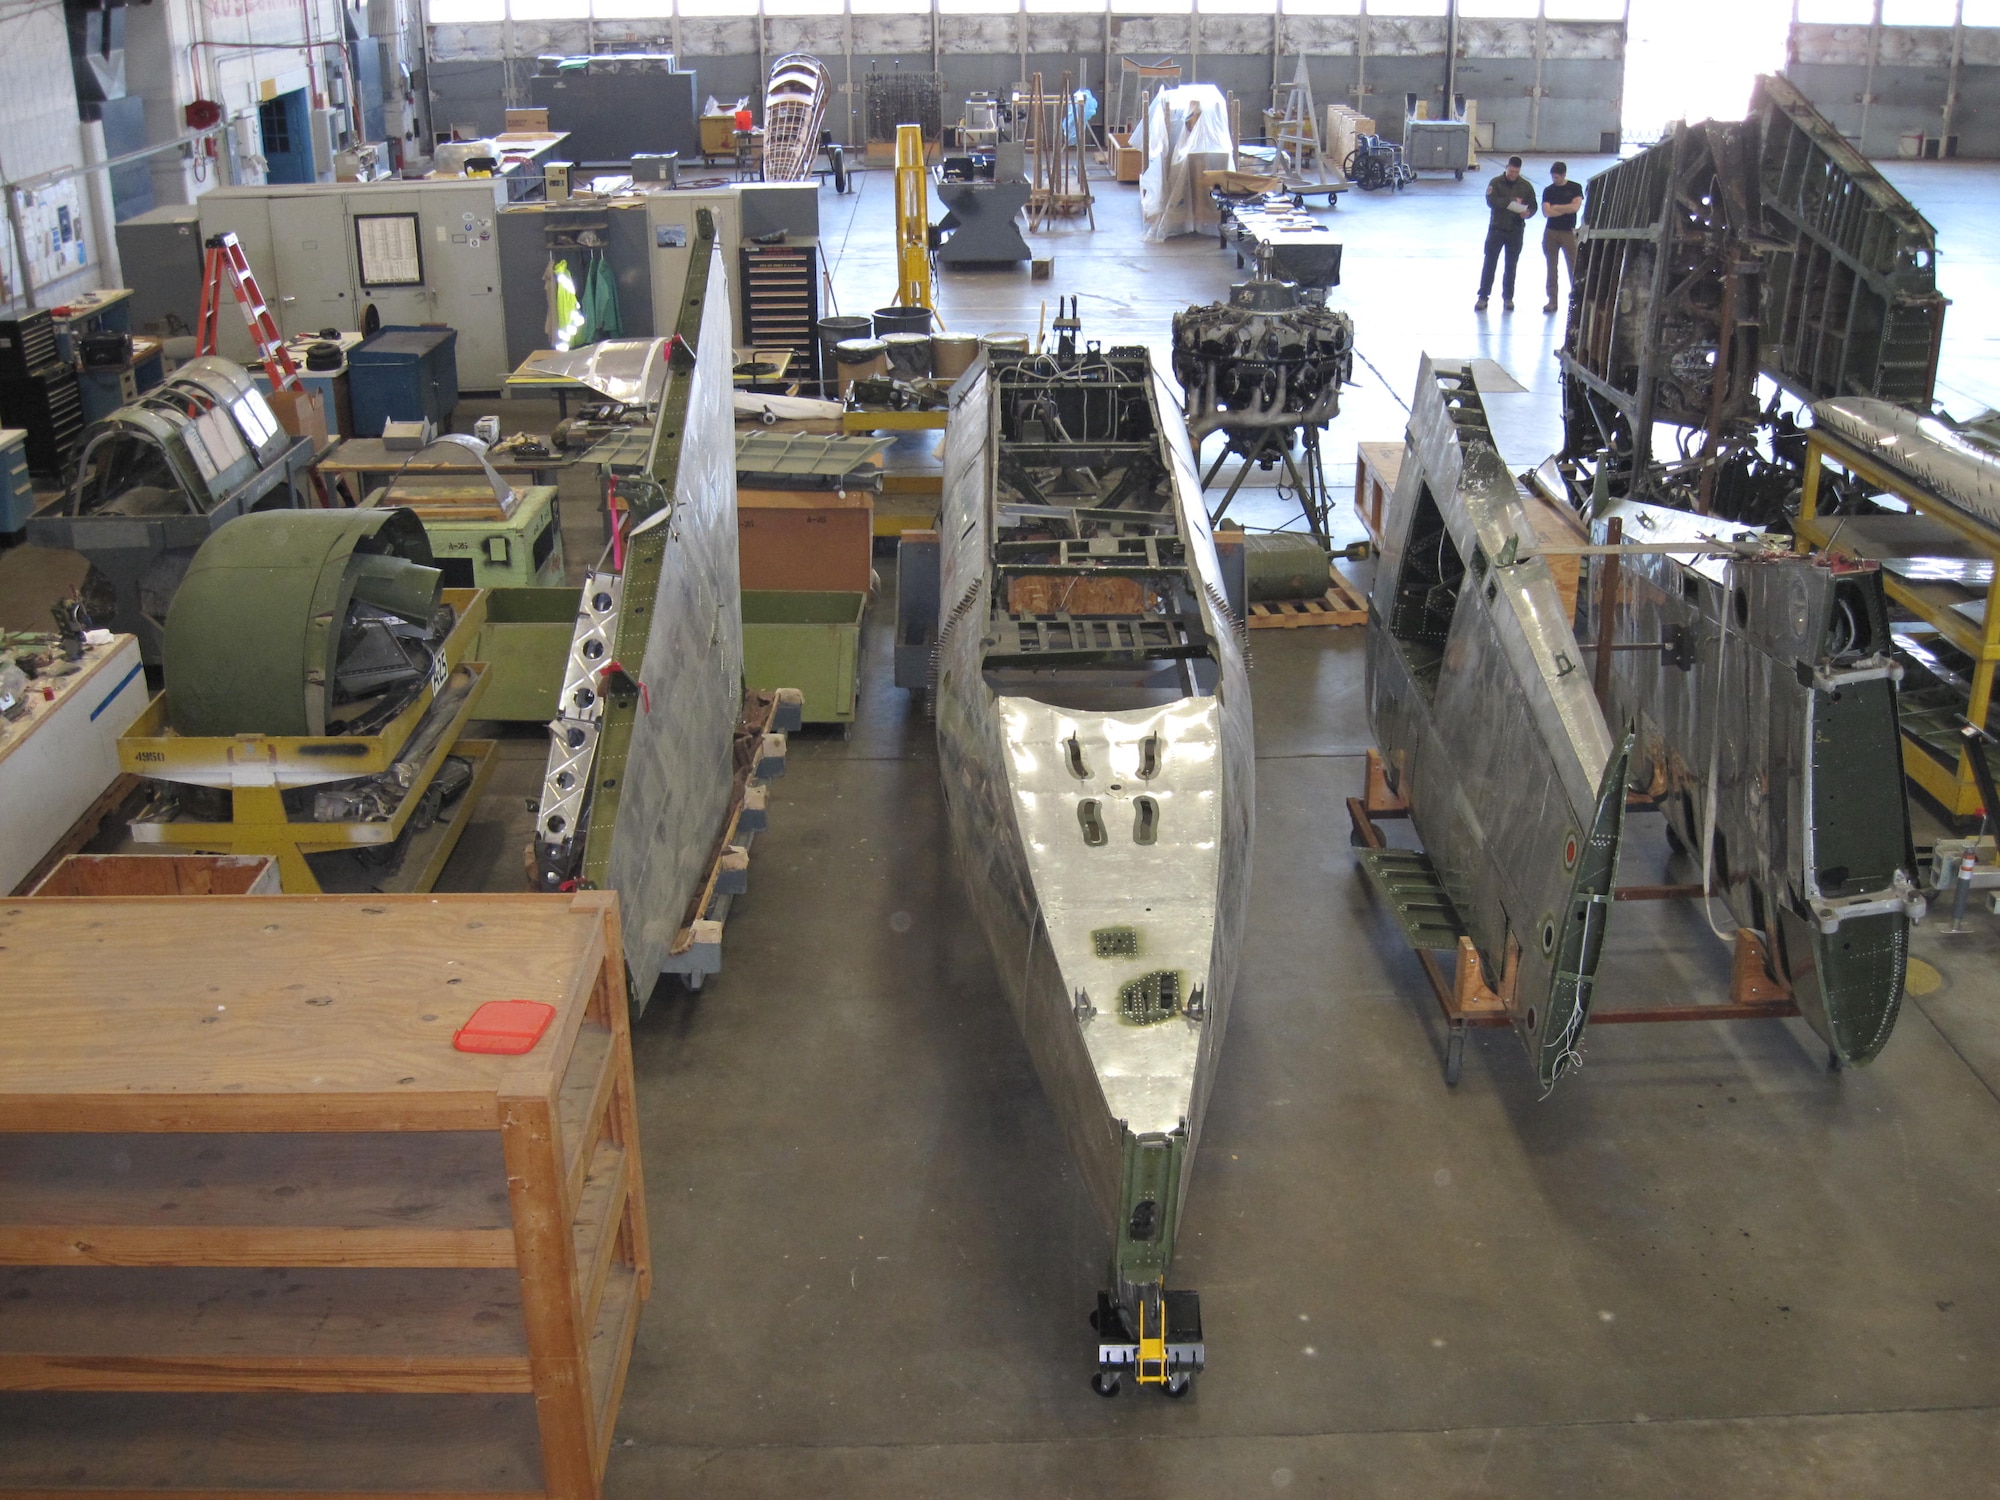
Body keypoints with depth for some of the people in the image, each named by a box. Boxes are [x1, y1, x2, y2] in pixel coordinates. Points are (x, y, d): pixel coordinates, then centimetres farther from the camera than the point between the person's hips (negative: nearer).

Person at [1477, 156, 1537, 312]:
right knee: (1489, 263, -2)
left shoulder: (1526, 186, 3)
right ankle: (1483, 297, 3)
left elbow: (1533, 206, 4)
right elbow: (1491, 201, -18)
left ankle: (1508, 297, 18)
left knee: (1511, 266, 8)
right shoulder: (1496, 182, -3)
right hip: (1497, 228, -2)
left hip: (1516, 231, 2)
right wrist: (1512, 201, -26)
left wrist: (1528, 213, -19)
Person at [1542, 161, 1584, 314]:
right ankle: (1552, 300, 9)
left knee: (1573, 266, -3)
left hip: (1569, 231, -2)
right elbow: (1546, 212, -7)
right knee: (1551, 268, 4)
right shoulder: (1548, 190, 5)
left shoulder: (1575, 188, 0)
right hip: (1551, 232, 2)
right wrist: (1566, 209, -8)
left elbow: (1575, 206, -13)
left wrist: (1556, 207, -7)